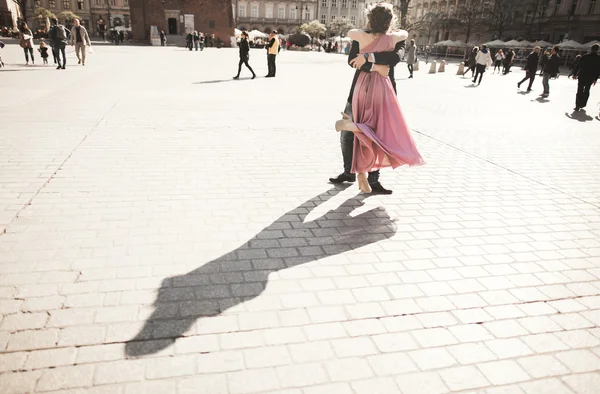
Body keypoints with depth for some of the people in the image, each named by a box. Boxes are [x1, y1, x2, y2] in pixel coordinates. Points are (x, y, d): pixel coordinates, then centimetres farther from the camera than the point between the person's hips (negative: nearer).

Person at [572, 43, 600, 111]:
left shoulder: (585, 57, -6)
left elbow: (578, 66, -5)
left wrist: (575, 74, 5)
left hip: (582, 76, -1)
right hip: (591, 77, 1)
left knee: (580, 91, 2)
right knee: (586, 91, 15)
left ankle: (577, 106, -4)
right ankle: (583, 104, 17)